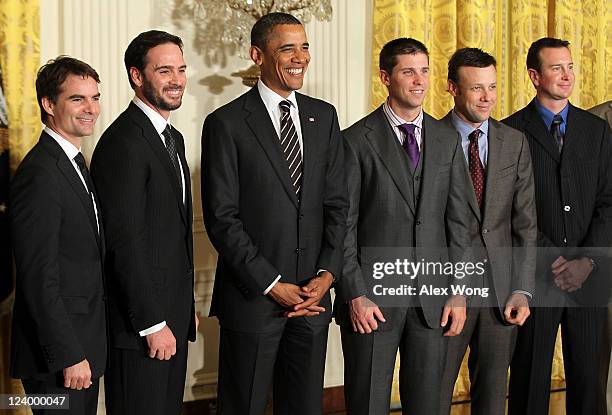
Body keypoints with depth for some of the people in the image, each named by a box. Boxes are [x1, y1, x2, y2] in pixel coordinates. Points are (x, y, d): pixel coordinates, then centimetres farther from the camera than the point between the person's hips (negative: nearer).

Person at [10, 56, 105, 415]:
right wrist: (69, 356, -21)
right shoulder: (40, 174, -18)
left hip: (83, 348, 9)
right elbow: (39, 278, -21)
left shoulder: (73, 163, 13)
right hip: (57, 358, -9)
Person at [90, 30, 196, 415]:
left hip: (172, 316, 9)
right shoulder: (124, 142, -17)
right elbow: (125, 241, -20)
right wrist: (152, 324, -19)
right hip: (140, 324, -9)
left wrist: (186, 308, 17)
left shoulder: (173, 138, 14)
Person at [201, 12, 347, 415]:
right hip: (252, 297, -4)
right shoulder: (226, 124, -6)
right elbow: (221, 218, -10)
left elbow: (336, 204, 8)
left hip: (313, 295, 4)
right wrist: (272, 285, -13)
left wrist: (327, 273, -5)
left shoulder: (324, 117, 9)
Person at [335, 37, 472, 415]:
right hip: (372, 299, -3)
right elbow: (344, 225, -5)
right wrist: (355, 295, -11)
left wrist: (459, 293, 2)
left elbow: (458, 221, 8)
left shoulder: (448, 140, 9)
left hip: (433, 299, 4)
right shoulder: (356, 141, -4)